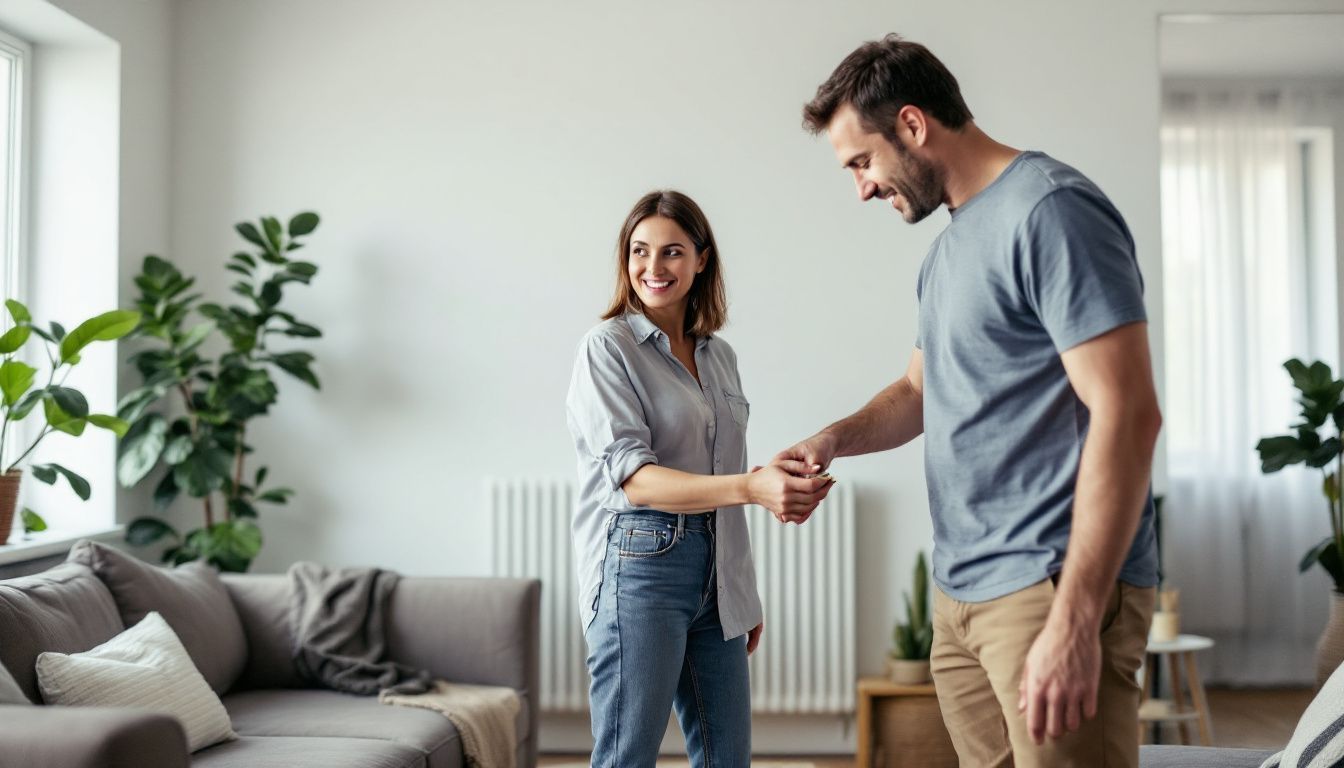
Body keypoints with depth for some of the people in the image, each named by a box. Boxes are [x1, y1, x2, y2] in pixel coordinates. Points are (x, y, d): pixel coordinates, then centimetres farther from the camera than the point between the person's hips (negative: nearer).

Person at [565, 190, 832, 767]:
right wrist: (750, 488, -30)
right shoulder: (608, 347, -6)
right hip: (641, 567, -6)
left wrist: (745, 591, 19)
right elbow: (633, 476, -16)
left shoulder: (719, 356, 14)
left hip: (715, 575, 7)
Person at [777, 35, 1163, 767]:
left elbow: (1126, 414, -18)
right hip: (961, 592, 8)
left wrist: (1074, 622, -22)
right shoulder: (949, 245, 16)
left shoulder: (1049, 211, -12)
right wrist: (833, 439, 5)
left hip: (1051, 588, -8)